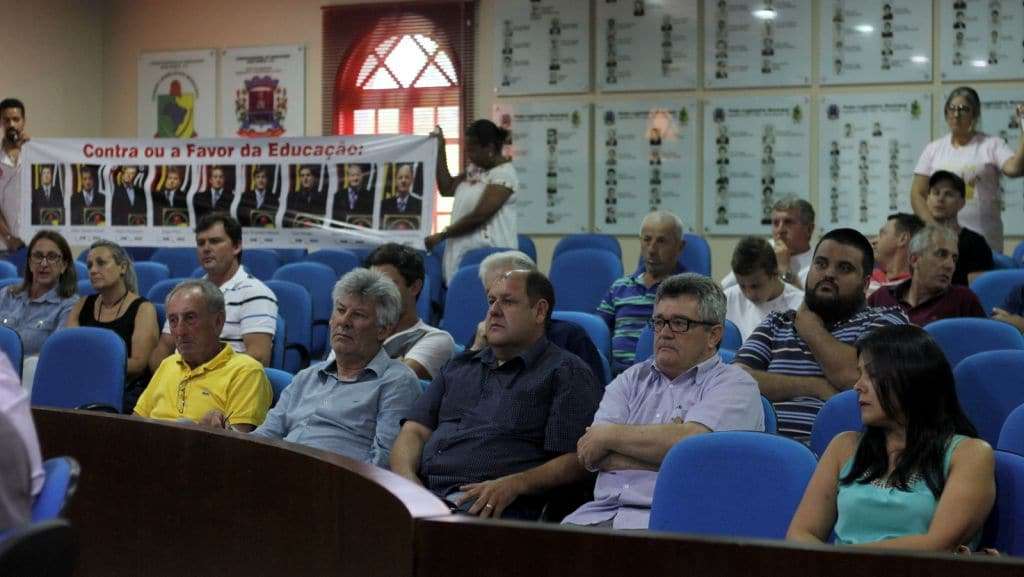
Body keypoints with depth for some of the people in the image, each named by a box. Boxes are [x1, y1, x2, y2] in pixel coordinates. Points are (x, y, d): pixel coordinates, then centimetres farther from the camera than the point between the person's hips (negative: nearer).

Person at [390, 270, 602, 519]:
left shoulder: (567, 372, 9)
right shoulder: (459, 367, 30)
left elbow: (575, 461, -3)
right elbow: (414, 431, 20)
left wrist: (512, 485, -18)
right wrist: (405, 476, -3)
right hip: (423, 492, 6)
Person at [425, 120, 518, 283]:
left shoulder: (504, 174, -11)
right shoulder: (476, 169, 17)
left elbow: (479, 216, -16)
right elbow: (447, 188, 20)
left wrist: (442, 235, -9)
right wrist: (440, 147, 16)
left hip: (488, 253, -8)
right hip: (462, 250, 8)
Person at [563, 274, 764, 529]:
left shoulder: (735, 385, 6)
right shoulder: (633, 379, 22)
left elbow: (691, 443, -13)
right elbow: (588, 452, 7)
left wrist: (610, 435, -1)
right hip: (602, 513, 4)